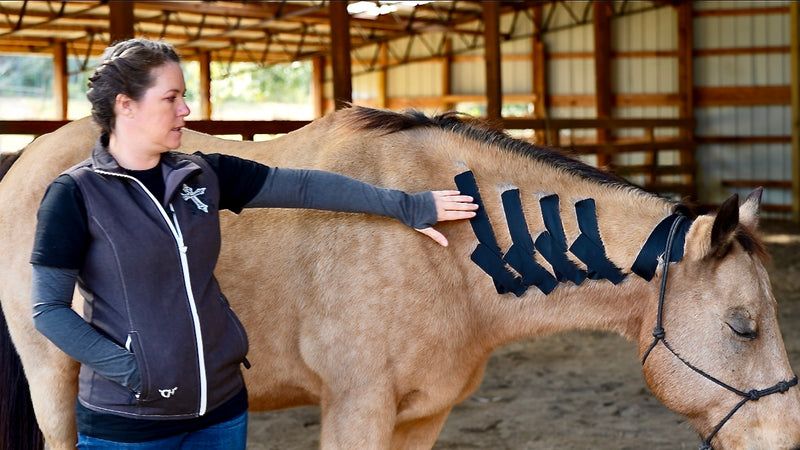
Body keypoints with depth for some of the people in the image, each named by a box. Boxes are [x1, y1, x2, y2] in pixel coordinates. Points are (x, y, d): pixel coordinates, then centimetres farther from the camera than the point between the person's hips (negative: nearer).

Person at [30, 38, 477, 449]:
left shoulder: (204, 175, 5)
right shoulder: (75, 194, -10)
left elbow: (302, 187, 7)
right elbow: (49, 309, -9)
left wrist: (408, 207, 7)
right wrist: (129, 369, -17)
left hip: (221, 409, 5)